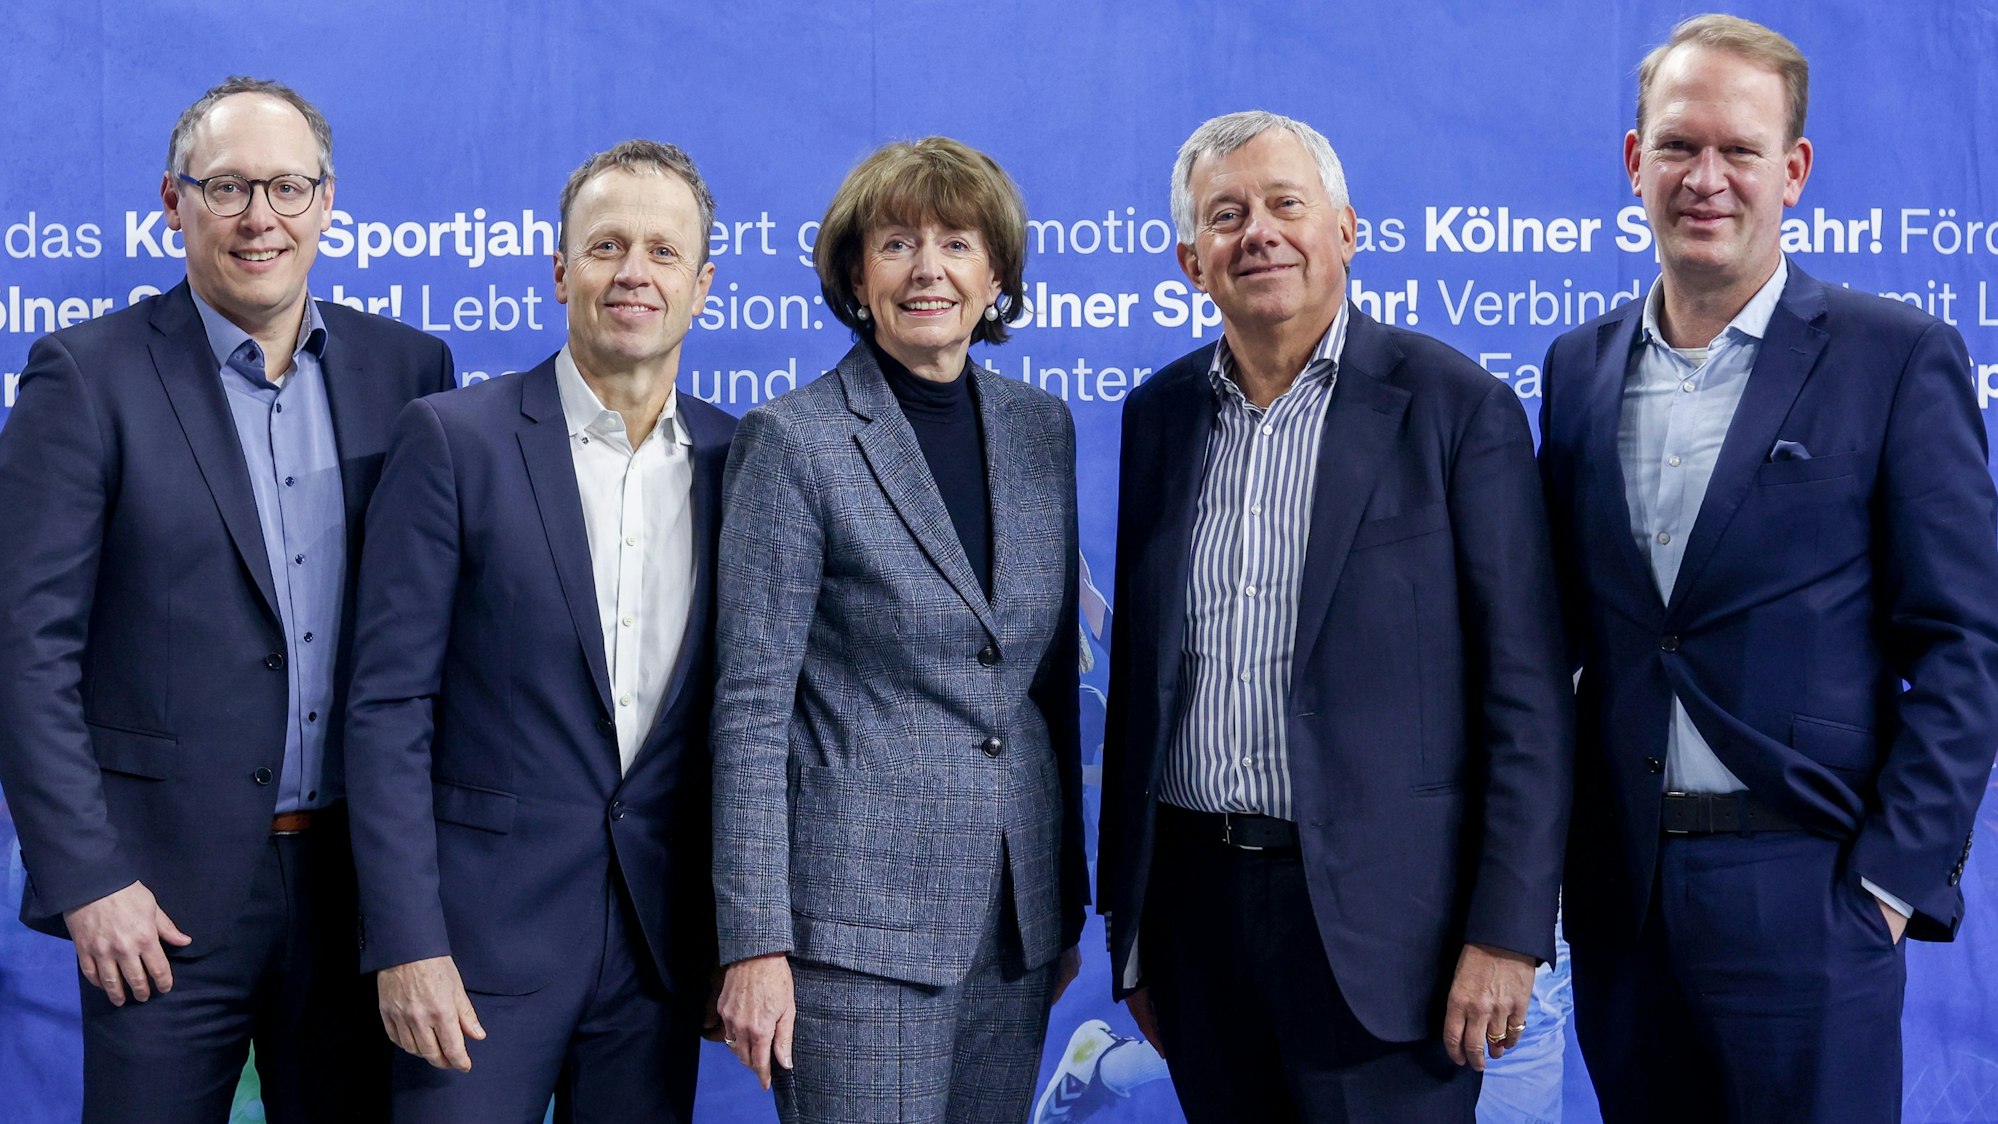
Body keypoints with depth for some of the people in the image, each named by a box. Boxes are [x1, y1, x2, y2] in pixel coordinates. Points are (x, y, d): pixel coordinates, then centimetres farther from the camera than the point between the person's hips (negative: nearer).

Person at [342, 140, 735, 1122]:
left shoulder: (739, 462, 6)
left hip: (662, 937, 3)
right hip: (482, 934, -3)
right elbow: (389, 707, -7)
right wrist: (406, 943, -13)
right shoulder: (453, 440, -4)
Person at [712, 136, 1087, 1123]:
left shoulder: (1044, 432, 9)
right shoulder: (794, 441, -6)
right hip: (859, 917, -5)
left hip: (1017, 922, 5)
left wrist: (1071, 903, 13)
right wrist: (755, 941, -13)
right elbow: (750, 707, -9)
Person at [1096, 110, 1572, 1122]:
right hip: (1195, 903, 5)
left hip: (1375, 917, -4)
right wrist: (1128, 920, 13)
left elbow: (1526, 695, -7)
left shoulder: (1457, 409, -6)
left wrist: (1507, 930, -12)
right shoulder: (1159, 416, 9)